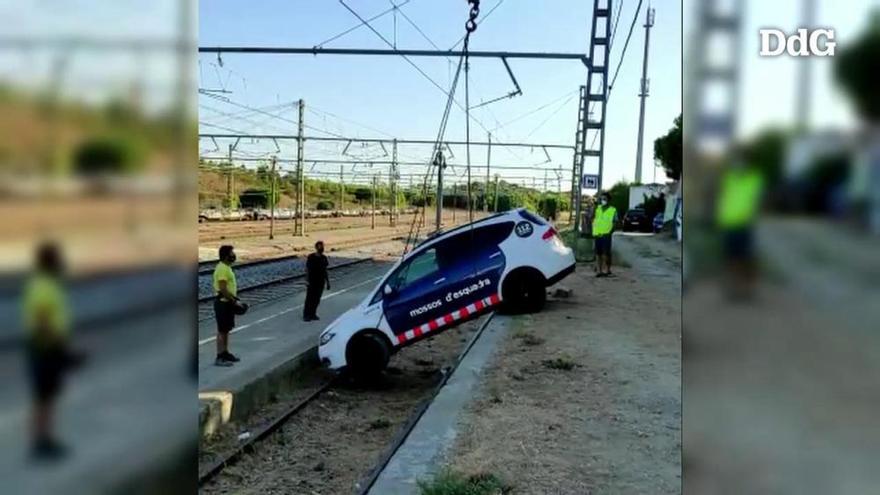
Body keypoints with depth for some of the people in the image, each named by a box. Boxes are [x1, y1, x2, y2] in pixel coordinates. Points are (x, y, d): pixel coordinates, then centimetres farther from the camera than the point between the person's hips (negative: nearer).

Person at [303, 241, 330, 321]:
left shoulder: (324, 258, 6)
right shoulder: (311, 257, -9)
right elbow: (307, 269, -8)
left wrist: (327, 282, 11)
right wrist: (307, 280, -15)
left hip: (321, 282, 5)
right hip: (312, 281, -5)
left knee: (317, 299, 9)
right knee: (309, 299, -1)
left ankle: (313, 314, 20)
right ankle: (306, 315, 6)